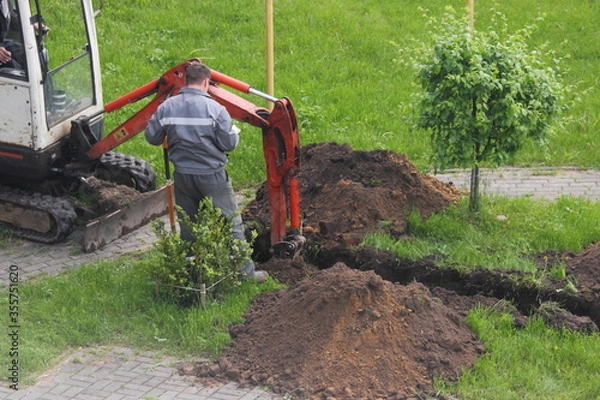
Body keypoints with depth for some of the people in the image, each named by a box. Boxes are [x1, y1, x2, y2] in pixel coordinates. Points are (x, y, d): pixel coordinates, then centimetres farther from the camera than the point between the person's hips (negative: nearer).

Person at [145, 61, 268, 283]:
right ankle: (245, 271, 8)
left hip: (183, 175, 4)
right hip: (212, 175, -4)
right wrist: (235, 131, 8)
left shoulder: (166, 107, -4)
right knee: (230, 222, 5)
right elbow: (229, 143, -13)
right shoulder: (215, 108, -15)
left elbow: (152, 137, 4)